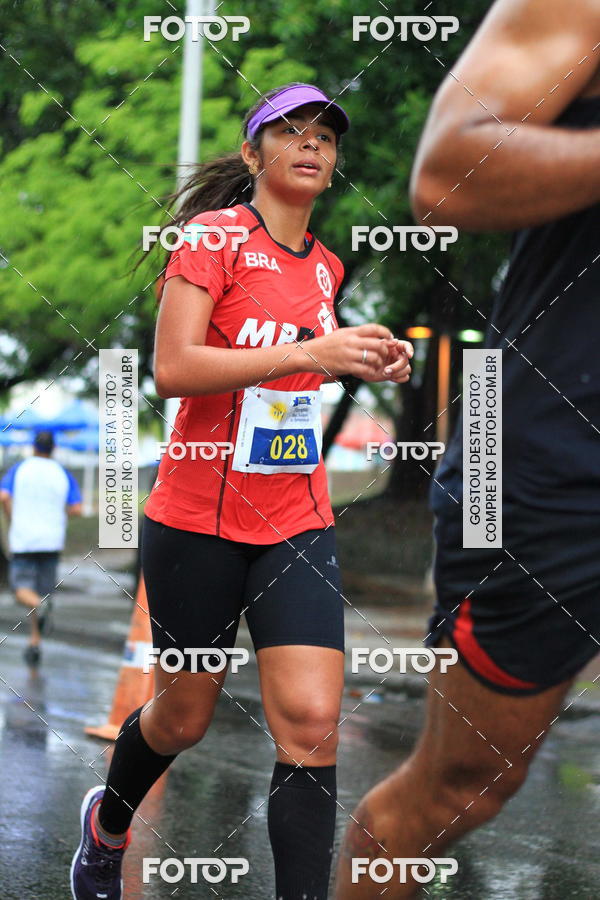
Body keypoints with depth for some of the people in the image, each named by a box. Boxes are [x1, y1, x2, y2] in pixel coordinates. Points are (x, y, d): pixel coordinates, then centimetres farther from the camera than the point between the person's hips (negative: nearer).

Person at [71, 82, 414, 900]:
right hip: (198, 519, -4)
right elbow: (171, 370, -21)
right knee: (184, 717, 12)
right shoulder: (214, 233, -10)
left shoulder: (325, 266, 10)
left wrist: (359, 358, 8)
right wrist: (307, 353, -28)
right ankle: (107, 825, 44)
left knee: (311, 724, -12)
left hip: (298, 522, 4)